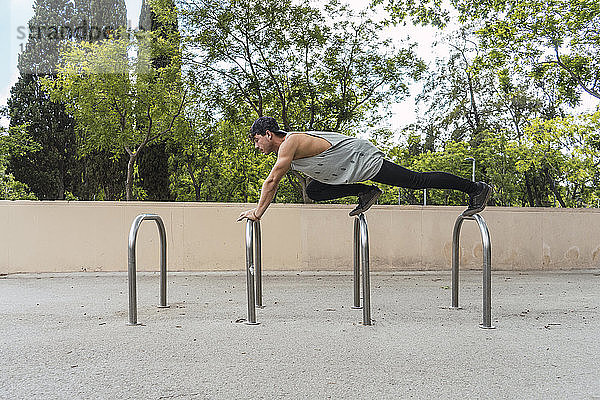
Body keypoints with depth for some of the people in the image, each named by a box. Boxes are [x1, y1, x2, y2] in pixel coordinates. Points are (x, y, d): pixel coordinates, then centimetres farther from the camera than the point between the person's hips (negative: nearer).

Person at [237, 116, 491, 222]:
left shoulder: (290, 144, -19)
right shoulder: (285, 147, 11)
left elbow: (272, 181, -23)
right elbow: (273, 182, 21)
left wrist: (257, 212, -16)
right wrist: (259, 208, 18)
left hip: (364, 159, -10)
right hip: (349, 168, 10)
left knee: (417, 181, -6)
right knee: (313, 192, 11)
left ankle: (475, 189, 5)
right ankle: (366, 193, 11)